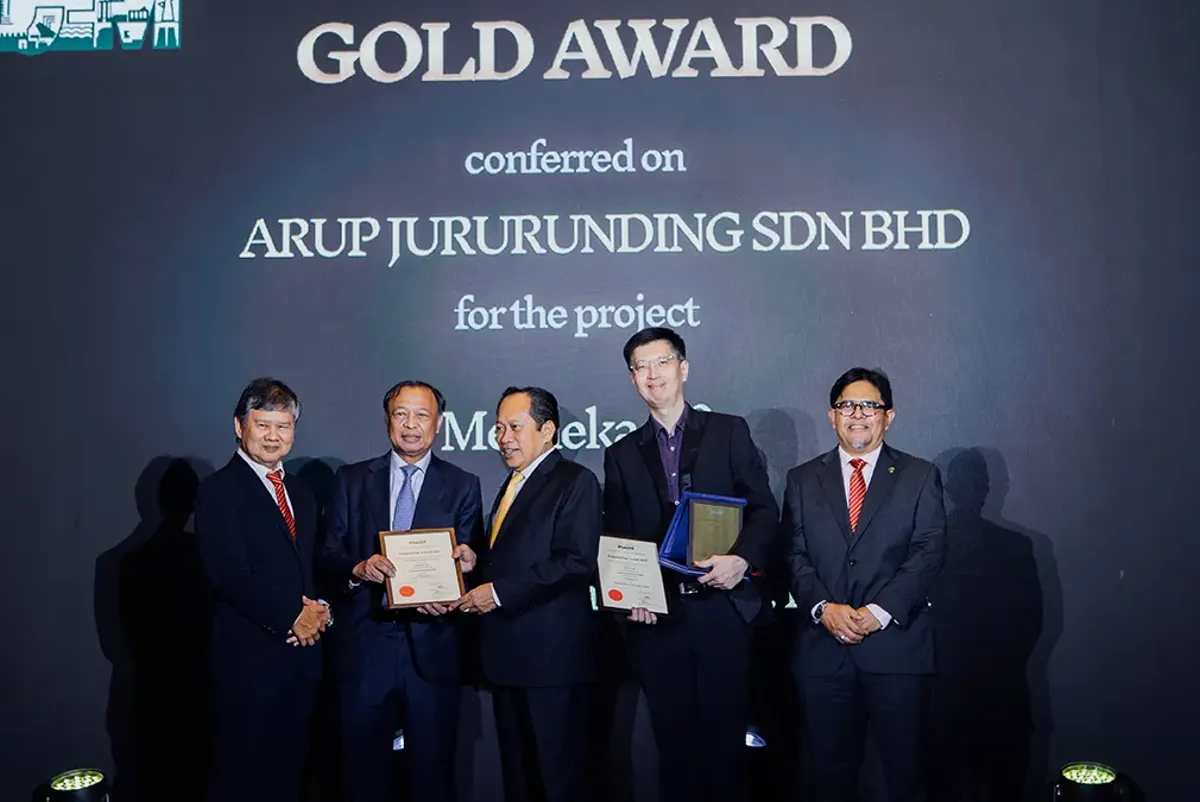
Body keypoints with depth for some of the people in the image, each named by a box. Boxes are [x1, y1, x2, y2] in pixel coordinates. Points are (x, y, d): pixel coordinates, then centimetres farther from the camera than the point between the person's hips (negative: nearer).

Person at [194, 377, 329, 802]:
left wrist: (321, 609, -4)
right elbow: (229, 575, -16)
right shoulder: (218, 491, -8)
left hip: (302, 654, 7)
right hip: (248, 659, -6)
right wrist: (292, 618, -14)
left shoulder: (301, 492, 15)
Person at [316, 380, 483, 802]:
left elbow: (469, 564, 2)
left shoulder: (463, 486, 5)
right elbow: (325, 557, 4)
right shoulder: (351, 479, 8)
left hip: (431, 646, -1)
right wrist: (357, 568, -17)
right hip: (364, 645, 1)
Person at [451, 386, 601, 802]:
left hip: (552, 656, -9)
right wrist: (477, 588, 1)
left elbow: (576, 561, -20)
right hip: (508, 656, 9)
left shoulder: (575, 481, -8)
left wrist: (499, 593, -18)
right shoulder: (512, 484, 19)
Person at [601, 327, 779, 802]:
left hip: (722, 609, -2)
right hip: (657, 617, 2)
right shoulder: (621, 454, 13)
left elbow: (764, 509, 1)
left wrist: (744, 559, -16)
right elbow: (615, 540, 11)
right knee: (674, 741, 7)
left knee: (725, 736, 2)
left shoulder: (729, 432, 6)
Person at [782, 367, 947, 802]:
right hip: (824, 648, 2)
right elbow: (794, 555, 4)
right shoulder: (802, 480, 11)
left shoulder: (920, 477, 6)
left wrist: (880, 611, -14)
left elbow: (928, 551, -4)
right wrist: (822, 607, -13)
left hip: (897, 644, -1)